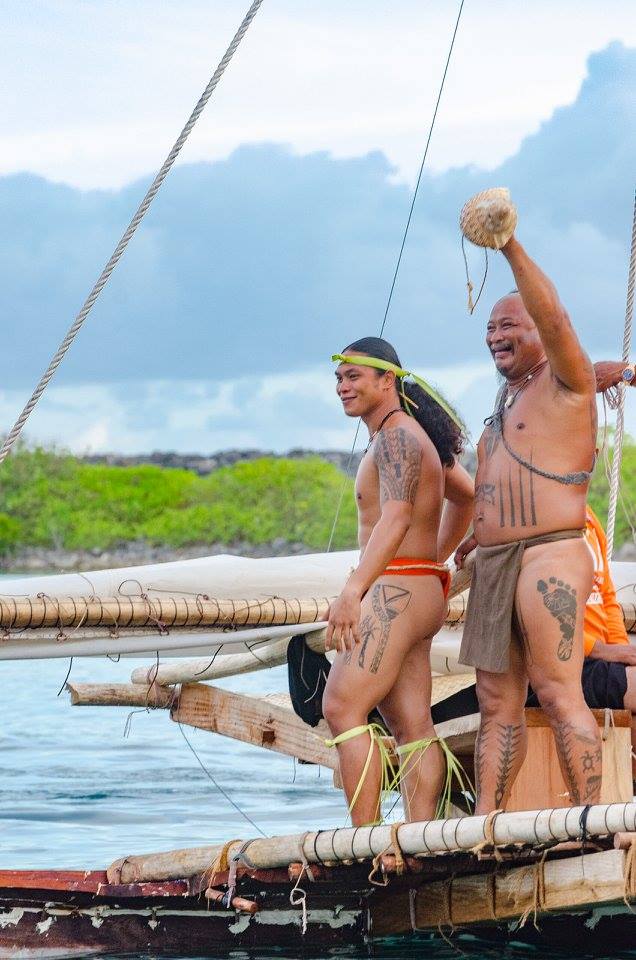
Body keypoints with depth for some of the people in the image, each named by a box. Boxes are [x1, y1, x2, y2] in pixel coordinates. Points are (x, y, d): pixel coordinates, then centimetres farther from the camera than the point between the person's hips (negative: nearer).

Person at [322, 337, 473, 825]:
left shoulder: (396, 436, -11)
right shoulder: (418, 435, 20)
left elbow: (396, 517, -26)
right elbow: (465, 497, 35)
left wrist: (353, 592, -34)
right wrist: (435, 558, 39)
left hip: (397, 590, -11)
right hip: (424, 589, 11)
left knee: (342, 708, -16)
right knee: (413, 727, 5)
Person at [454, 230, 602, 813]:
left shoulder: (566, 384, -1)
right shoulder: (507, 403, 24)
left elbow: (554, 320, -20)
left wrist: (510, 246, -25)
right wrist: (483, 533, 28)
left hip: (549, 557, -9)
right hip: (493, 567, 9)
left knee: (559, 693, -15)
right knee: (498, 704, 5)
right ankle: (484, 823, 5)